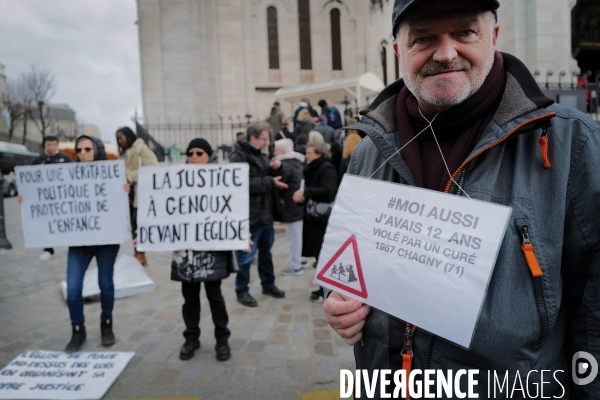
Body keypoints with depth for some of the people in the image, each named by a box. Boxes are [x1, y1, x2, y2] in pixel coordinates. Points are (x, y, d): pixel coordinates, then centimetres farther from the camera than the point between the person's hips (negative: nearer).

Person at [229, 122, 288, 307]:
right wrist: (271, 182, -21)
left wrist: (274, 170, 1)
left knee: (266, 251, 19)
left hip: (266, 212, 9)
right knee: (246, 255, 2)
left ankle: (268, 285, 33)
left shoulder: (261, 156, 14)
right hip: (249, 214, -9)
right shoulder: (238, 157, -15)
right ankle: (242, 291, 17)